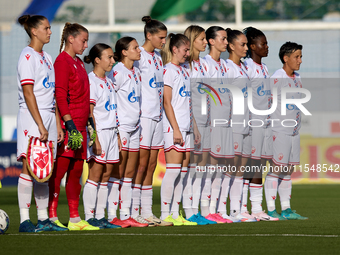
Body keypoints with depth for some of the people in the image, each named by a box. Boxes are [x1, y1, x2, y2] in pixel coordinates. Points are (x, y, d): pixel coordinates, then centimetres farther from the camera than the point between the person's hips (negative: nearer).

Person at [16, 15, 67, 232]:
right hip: (31, 117, -8)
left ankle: (43, 219, 10)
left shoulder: (47, 57, 18)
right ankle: (25, 220, -9)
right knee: (30, 167, -10)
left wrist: (57, 124, 14)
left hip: (48, 117, 8)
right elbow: (28, 93, -14)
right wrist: (40, 125, -18)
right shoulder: (28, 56, -8)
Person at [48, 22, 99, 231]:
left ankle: (75, 218, 11)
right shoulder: (63, 61, -9)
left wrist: (88, 120, 20)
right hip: (68, 126, -9)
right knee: (59, 170, -8)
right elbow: (60, 95, -17)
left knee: (76, 171, 9)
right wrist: (69, 123, -22)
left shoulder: (78, 62, 19)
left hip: (79, 125, 9)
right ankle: (52, 216, -7)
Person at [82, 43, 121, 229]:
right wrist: (95, 138, -19)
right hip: (98, 131, -8)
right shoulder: (90, 81, -9)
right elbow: (90, 112, -14)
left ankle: (100, 216, 10)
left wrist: (117, 136, 17)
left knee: (106, 175, 7)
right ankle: (89, 216, -5)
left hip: (111, 131, 8)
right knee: (95, 174, -7)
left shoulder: (108, 82, 17)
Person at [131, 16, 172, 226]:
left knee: (151, 166, 7)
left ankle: (147, 212, 9)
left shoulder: (158, 58, 16)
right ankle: (134, 212, -4)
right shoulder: (139, 57, -8)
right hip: (144, 116, -8)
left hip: (158, 115, 8)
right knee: (141, 164, -7)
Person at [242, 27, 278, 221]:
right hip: (251, 122, -8)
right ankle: (241, 208, -4)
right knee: (248, 165, -7)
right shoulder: (246, 66, -9)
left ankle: (257, 209, 8)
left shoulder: (264, 68, 17)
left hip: (265, 122, 8)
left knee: (259, 167, 7)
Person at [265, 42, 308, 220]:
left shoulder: (297, 78, 12)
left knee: (288, 171, 9)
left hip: (294, 130, 8)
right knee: (275, 170, -6)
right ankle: (270, 210, -3)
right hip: (279, 131, -8)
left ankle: (286, 210, 13)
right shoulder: (276, 79, -12)